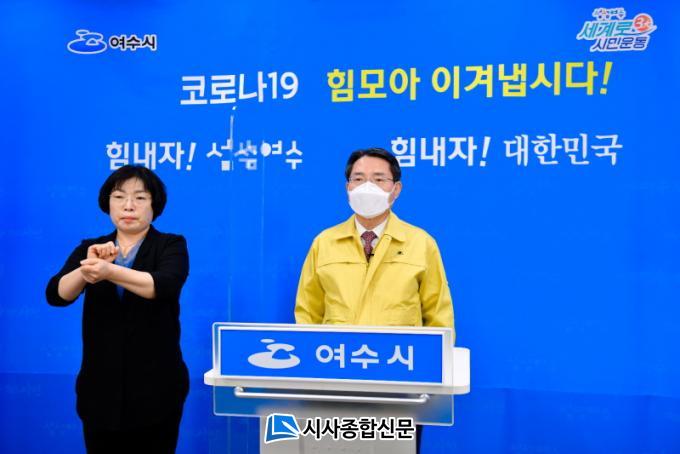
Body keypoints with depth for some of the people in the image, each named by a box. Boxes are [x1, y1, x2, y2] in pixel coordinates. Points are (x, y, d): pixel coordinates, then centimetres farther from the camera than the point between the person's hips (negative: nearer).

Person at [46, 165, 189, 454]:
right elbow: (56, 294, -8)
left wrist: (111, 272, -36)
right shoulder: (90, 248, 6)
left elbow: (165, 286, -22)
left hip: (156, 387, -2)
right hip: (100, 387, 2)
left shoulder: (170, 246, -2)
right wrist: (86, 269, -28)